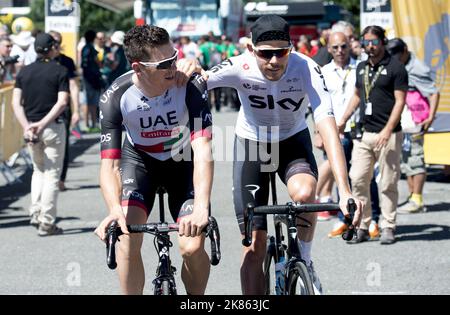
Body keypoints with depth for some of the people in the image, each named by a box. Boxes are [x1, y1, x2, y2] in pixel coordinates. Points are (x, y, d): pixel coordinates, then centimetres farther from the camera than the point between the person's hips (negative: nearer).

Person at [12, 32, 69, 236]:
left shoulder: (24, 72, 7)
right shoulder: (59, 71, -5)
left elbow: (16, 102, -2)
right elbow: (62, 102, -15)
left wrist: (27, 126, -9)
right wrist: (43, 123, -17)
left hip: (31, 129, 4)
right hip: (53, 128, -4)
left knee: (38, 170, 23)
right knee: (52, 175, 2)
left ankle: (35, 212, 11)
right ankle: (47, 223, 1)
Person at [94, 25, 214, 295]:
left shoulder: (191, 86, -31)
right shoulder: (116, 97, -28)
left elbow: (203, 149, -40)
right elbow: (109, 164, -32)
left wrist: (201, 206, -55)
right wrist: (115, 209, -53)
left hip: (183, 162, 0)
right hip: (139, 159, 1)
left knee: (193, 248, -14)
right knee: (128, 240, -21)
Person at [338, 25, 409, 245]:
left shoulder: (395, 68, -5)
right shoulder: (361, 68, 14)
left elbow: (400, 101, -10)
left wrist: (387, 131, -17)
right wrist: (343, 120, 21)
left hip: (388, 135, -6)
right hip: (363, 134, 6)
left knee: (388, 184, -1)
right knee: (358, 180, 1)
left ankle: (388, 227, 8)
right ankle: (362, 227, 9)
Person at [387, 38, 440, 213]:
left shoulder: (416, 70, -12)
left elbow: (434, 93, -15)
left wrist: (431, 117, -21)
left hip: (415, 121, -9)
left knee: (414, 159, -9)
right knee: (405, 160, 12)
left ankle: (417, 201, -7)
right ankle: (412, 197, 19)